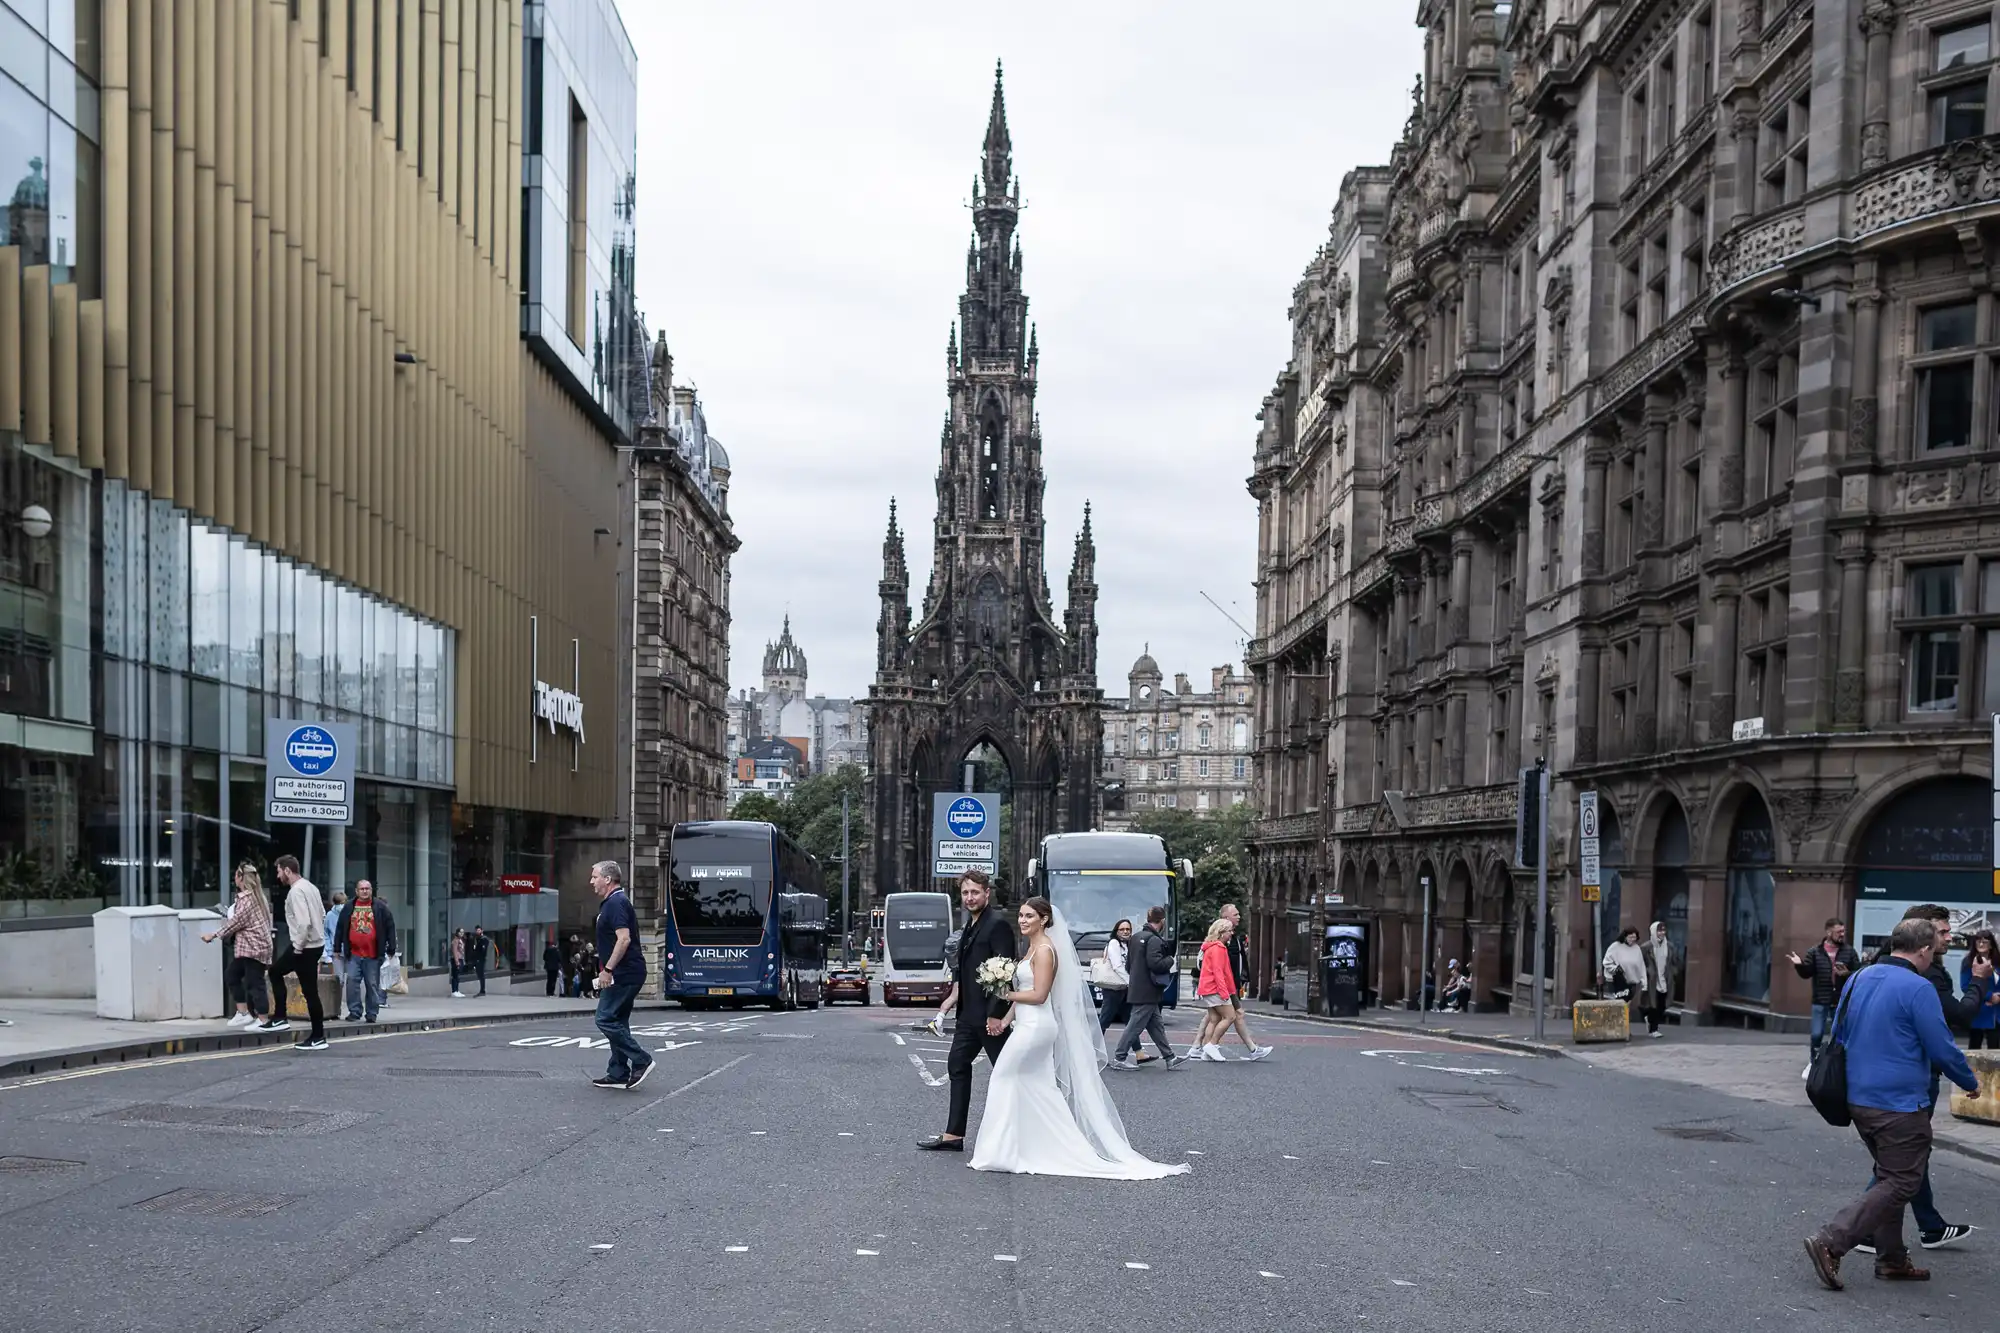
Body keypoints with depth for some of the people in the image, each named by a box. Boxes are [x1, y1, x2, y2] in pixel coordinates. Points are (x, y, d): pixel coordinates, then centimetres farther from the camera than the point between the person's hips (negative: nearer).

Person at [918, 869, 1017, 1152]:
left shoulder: (997, 923, -14)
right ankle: (954, 1135, 15)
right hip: (970, 1012, 10)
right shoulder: (971, 925, 14)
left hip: (991, 1013, -10)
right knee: (958, 1064, 11)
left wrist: (995, 1014, -23)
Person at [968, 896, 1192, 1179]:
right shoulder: (1032, 947, 15)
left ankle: (1004, 1153, 1)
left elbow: (1038, 995, -20)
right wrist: (1007, 1019, 11)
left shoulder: (1044, 950, -15)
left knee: (1005, 1080, -5)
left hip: (1036, 1026, -10)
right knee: (1039, 1091, 12)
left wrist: (1006, 995, -11)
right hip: (1029, 1025, 10)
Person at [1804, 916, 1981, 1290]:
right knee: (1901, 1184, -3)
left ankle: (1891, 1259, 23)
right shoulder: (1918, 989, -16)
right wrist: (1971, 1083, 5)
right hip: (1900, 1104, -8)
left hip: (1859, 1100, 9)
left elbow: (1837, 1035, 17)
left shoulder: (1859, 979, 9)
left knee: (1890, 1178, 20)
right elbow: (1942, 1048, -13)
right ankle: (1830, 1243, -13)